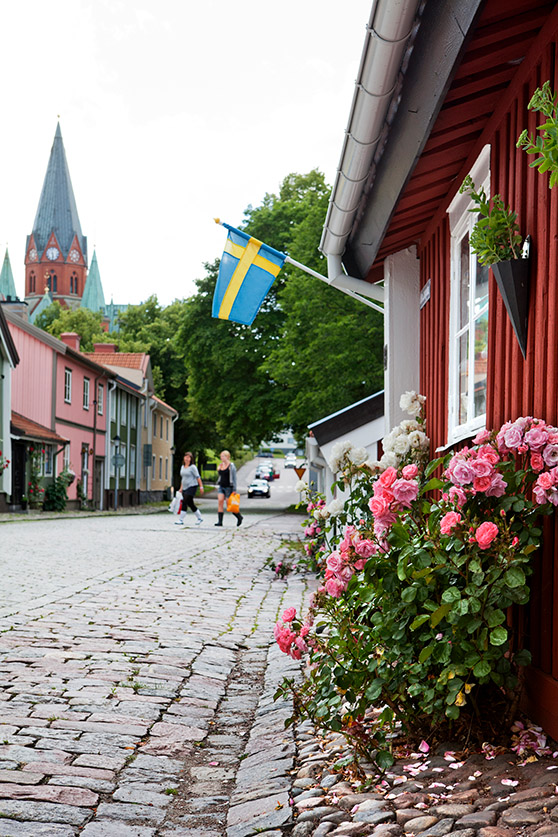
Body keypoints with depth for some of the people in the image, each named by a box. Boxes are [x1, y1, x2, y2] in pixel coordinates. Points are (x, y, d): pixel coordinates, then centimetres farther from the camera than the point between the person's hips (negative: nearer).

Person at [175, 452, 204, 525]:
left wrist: (201, 486, -10)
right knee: (190, 504, 12)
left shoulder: (192, 467, -8)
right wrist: (181, 487, 21)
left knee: (184, 502, -14)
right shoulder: (183, 467, 13)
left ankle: (181, 520, -13)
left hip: (192, 487, -8)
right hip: (185, 488, 8)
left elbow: (198, 477, -8)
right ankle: (199, 517, 27)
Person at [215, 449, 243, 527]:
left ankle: (239, 517, 21)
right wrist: (218, 485, 18)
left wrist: (234, 489, -14)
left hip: (228, 487, -6)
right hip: (221, 487, 6)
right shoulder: (220, 465, 11)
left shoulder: (231, 466, -8)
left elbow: (234, 478, -10)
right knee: (220, 501, -11)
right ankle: (220, 521, -12)